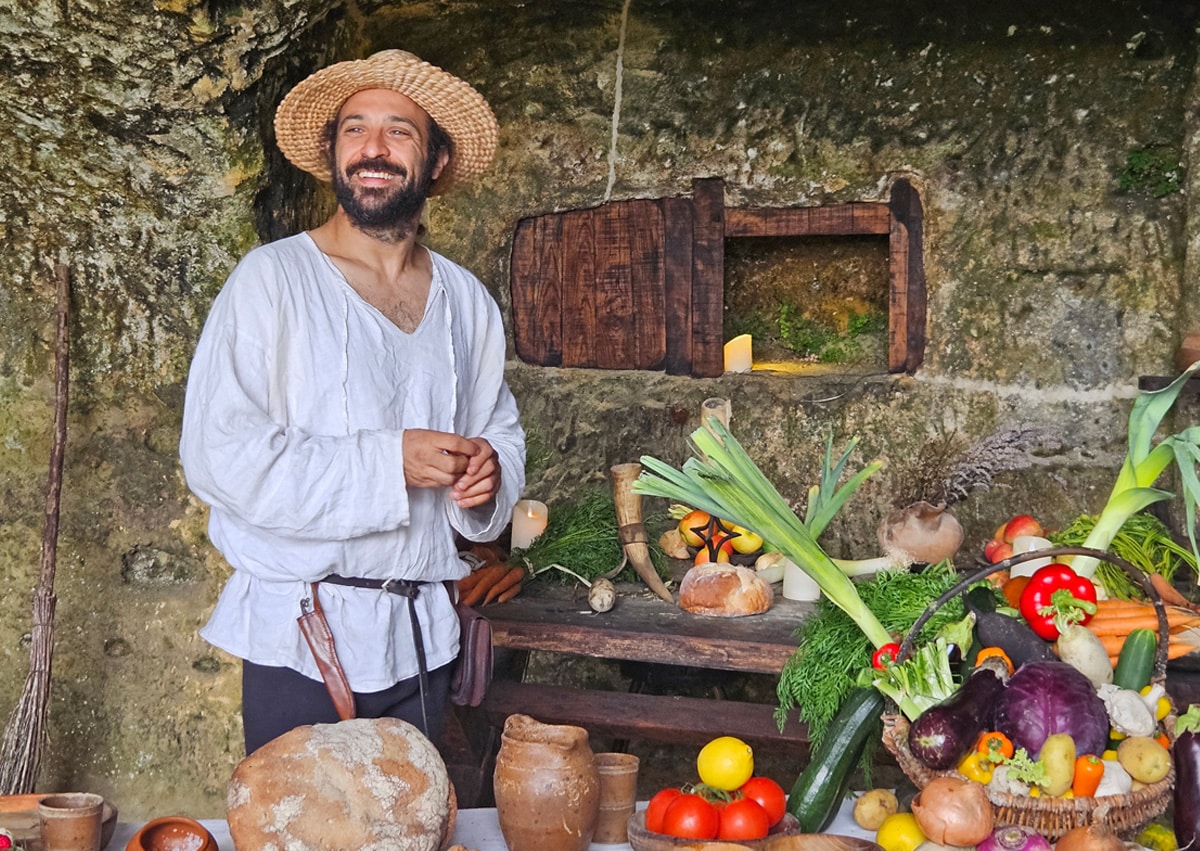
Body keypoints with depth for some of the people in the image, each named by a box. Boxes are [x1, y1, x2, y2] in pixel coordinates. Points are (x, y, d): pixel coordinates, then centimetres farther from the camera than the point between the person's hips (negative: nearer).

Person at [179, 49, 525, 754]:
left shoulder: (467, 300, 10)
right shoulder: (273, 279, -7)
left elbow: (502, 428, 20)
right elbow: (219, 454, -15)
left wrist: (490, 472, -4)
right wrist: (389, 461, -19)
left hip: (424, 636, 5)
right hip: (300, 639, -5)